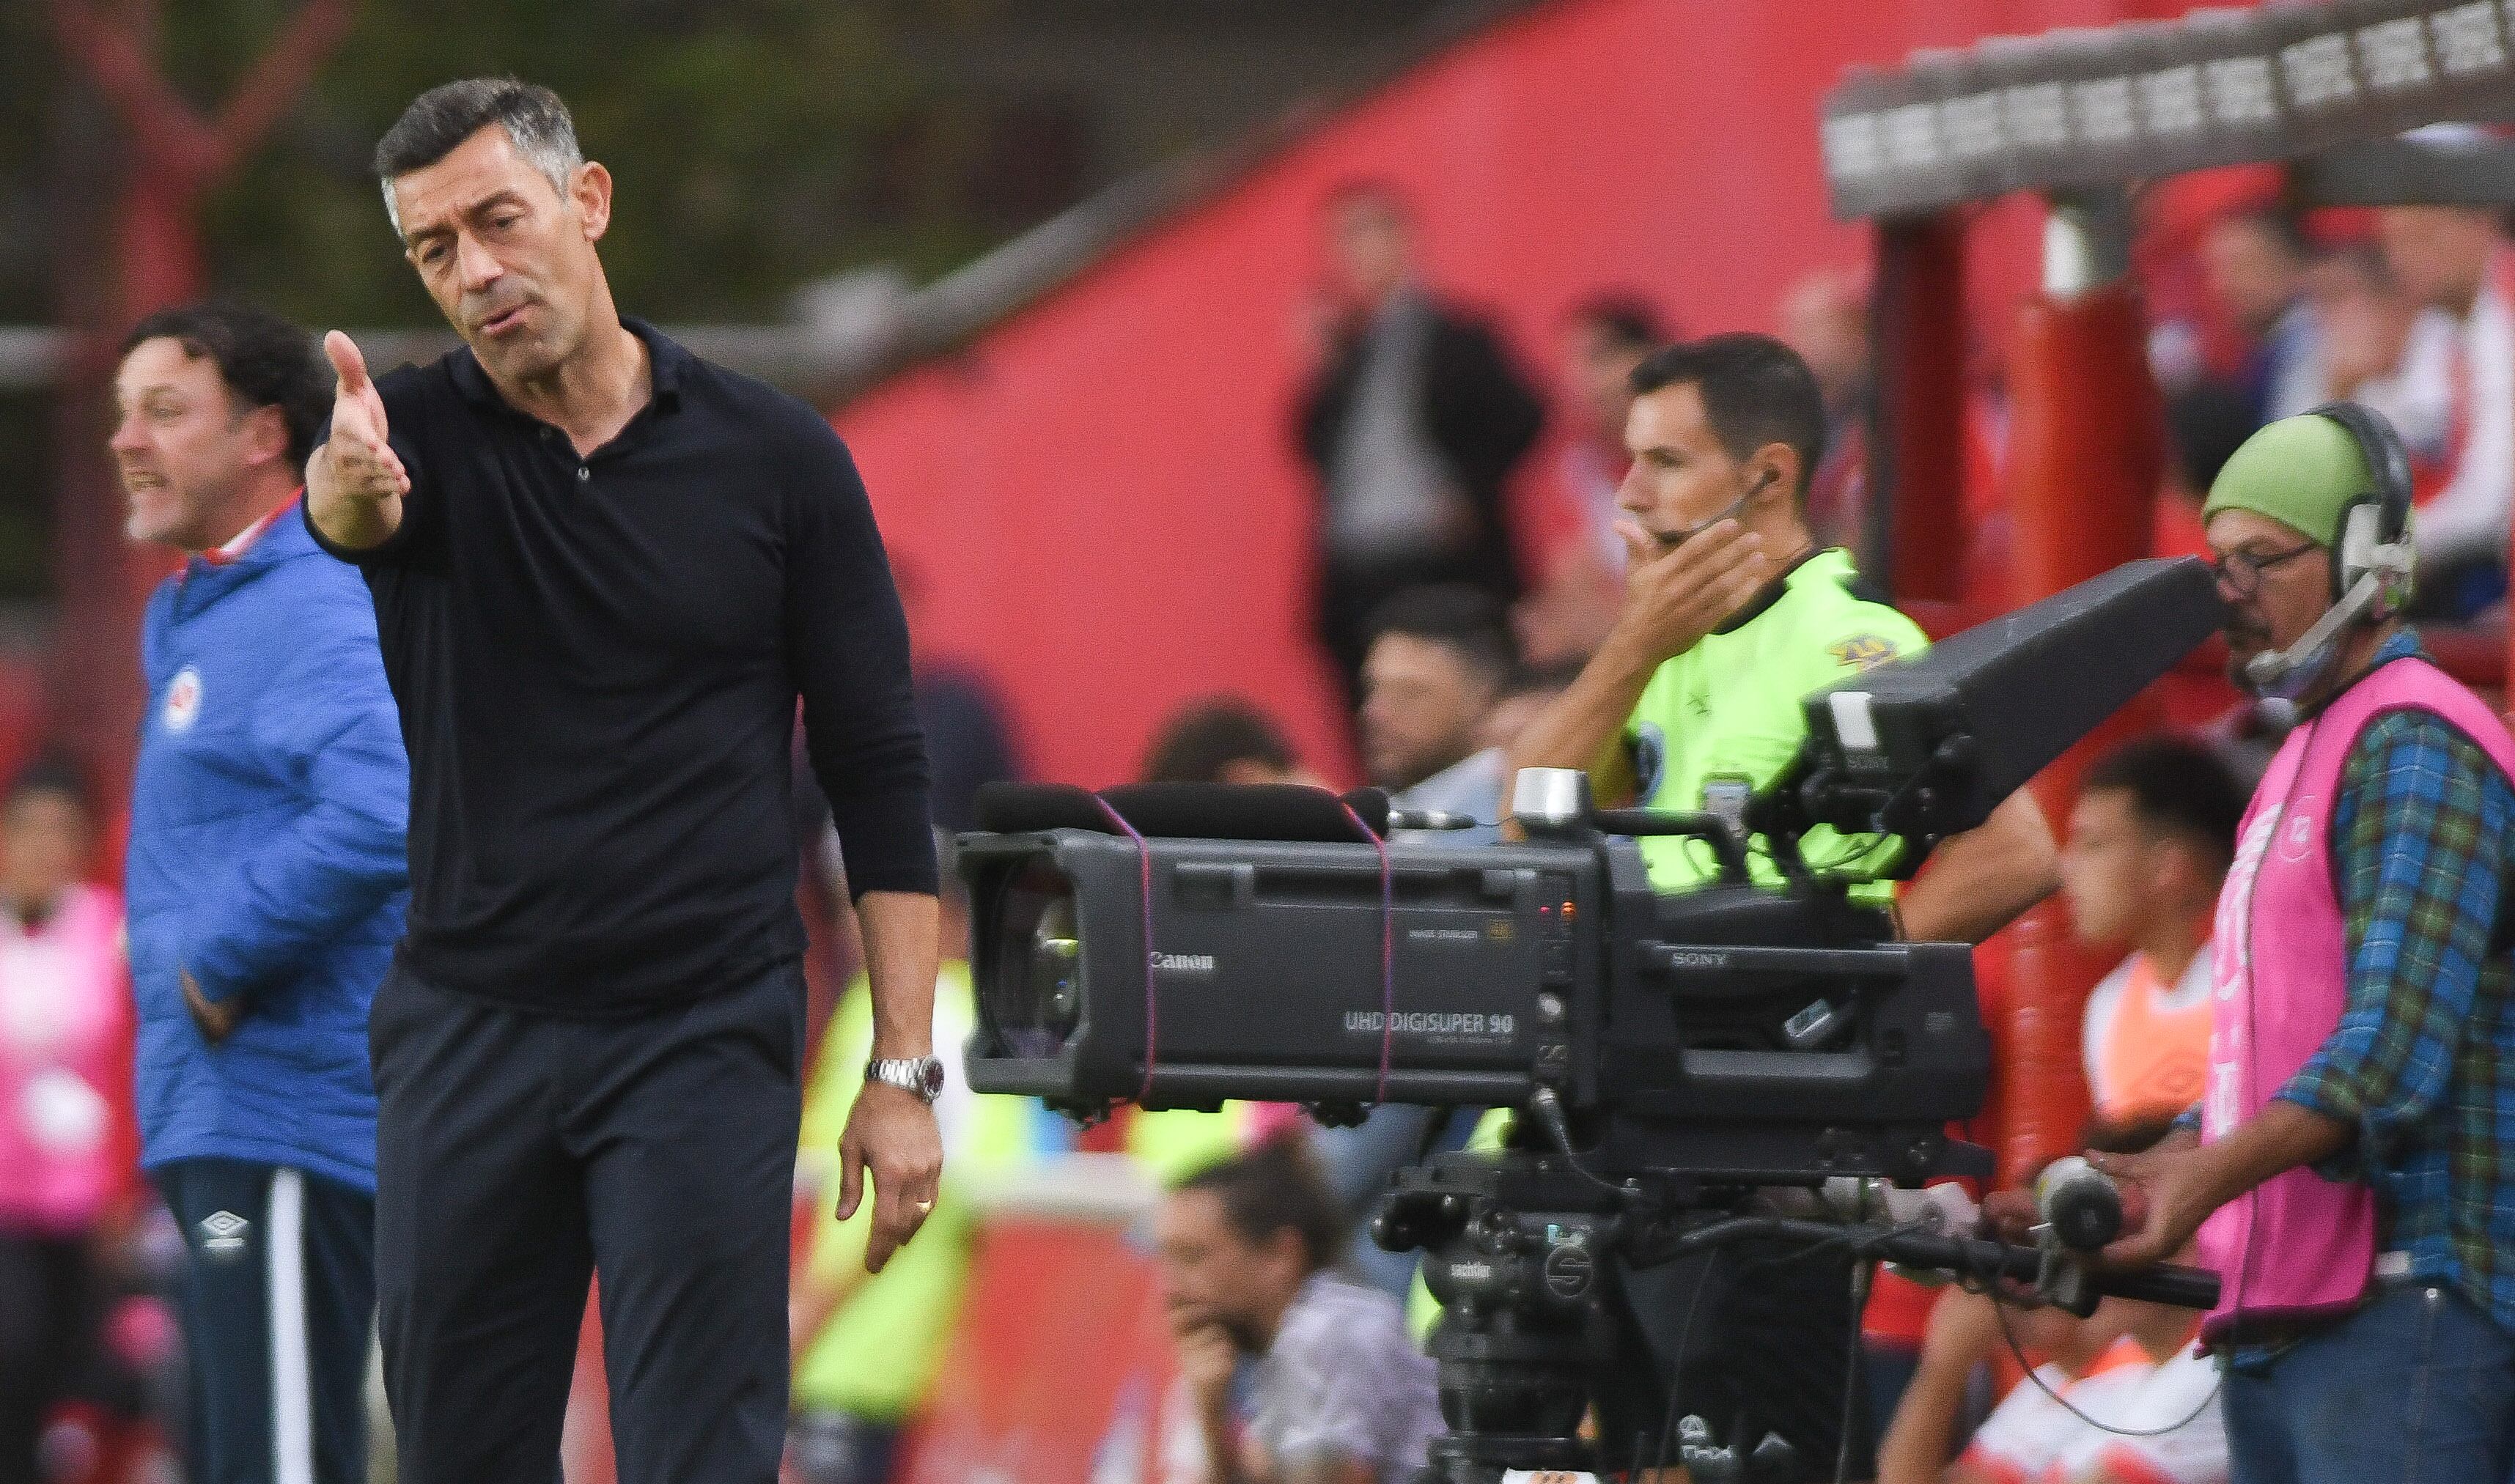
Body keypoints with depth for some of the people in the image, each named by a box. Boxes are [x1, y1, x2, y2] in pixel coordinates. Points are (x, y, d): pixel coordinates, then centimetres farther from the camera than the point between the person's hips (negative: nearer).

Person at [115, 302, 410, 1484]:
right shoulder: (184, 614, 19)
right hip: (219, 1123, 11)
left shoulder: (319, 611, -13)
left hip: (285, 1116, -11)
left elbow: (380, 821, -29)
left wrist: (222, 962, -19)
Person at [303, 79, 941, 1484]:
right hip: (468, 1037, 2)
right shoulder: (421, 430, 0)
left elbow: (879, 773, 1)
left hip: (704, 1047, -2)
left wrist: (904, 1072, -6)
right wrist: (349, 485, -53)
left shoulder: (778, 459, -1)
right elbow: (348, 507, -27)